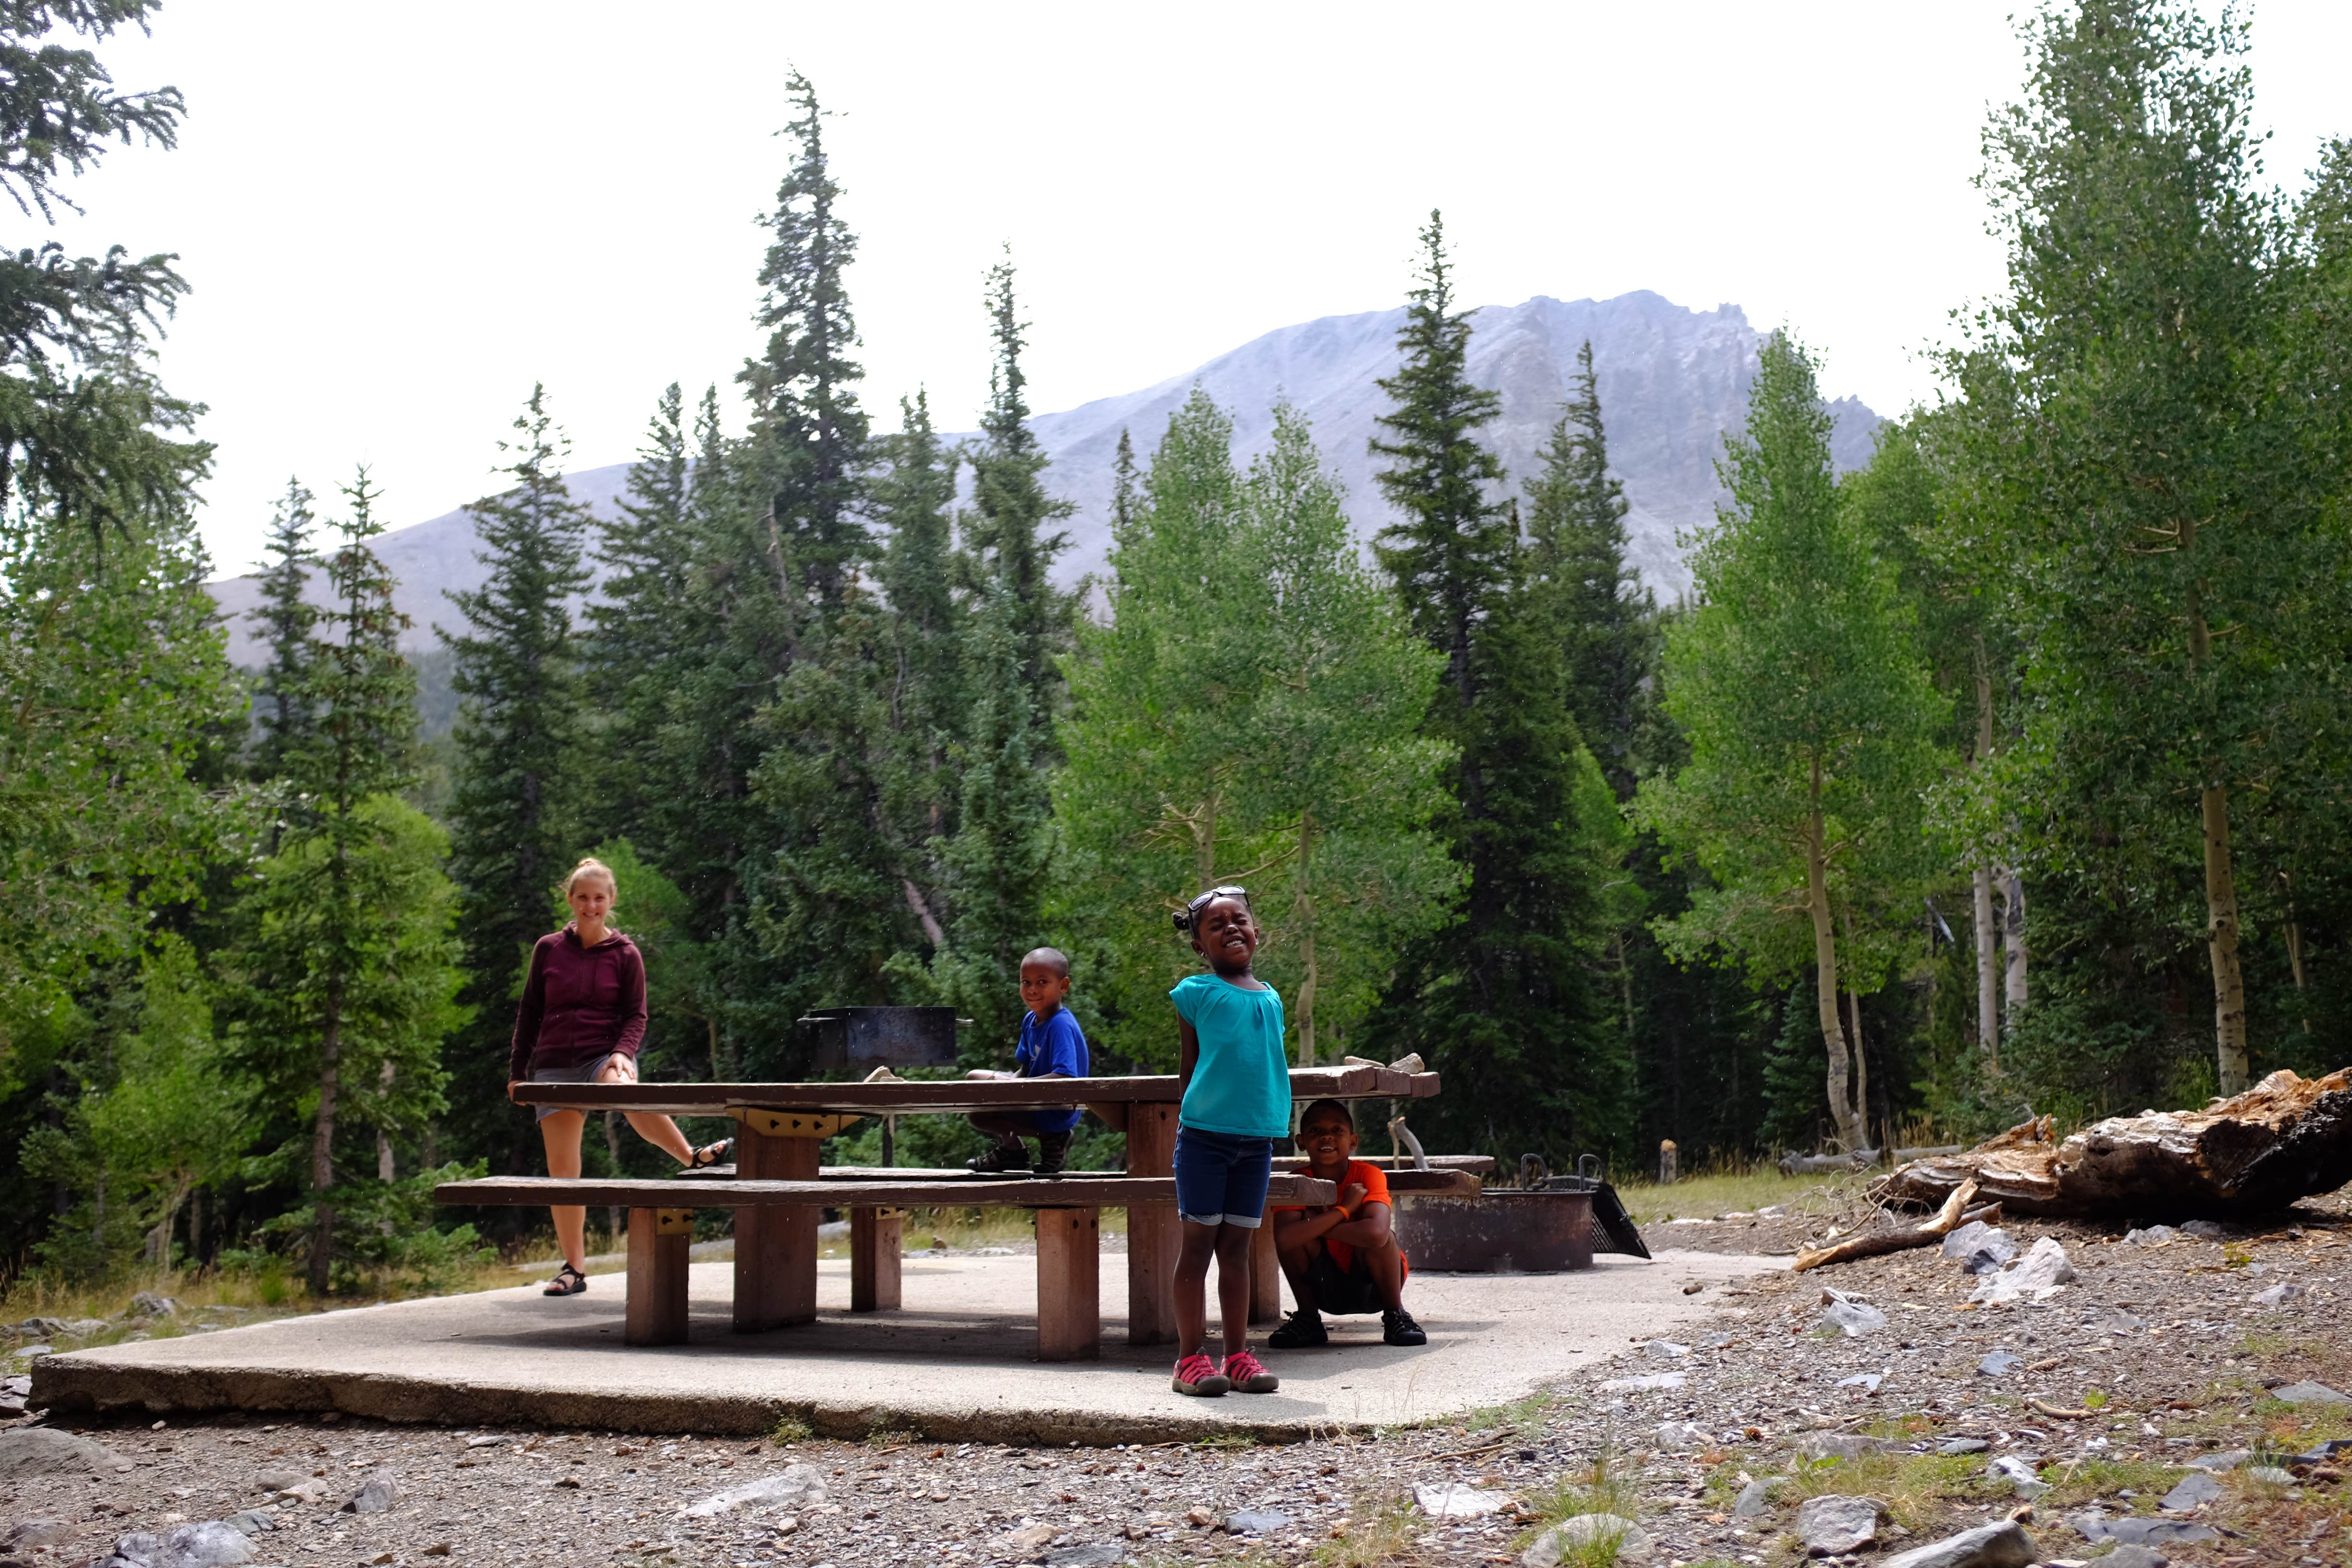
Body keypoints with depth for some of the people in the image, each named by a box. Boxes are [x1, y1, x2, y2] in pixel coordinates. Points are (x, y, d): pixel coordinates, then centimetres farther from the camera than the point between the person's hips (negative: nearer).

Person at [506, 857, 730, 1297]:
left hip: (605, 1056, -2)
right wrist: (517, 1070, 11)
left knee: (628, 1093, -40)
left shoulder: (625, 954, 3)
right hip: (555, 1064, 3)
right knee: (561, 1167, 0)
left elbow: (636, 1015, 2)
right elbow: (529, 1012, 12)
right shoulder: (549, 949, 7)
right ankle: (574, 1268, 7)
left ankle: (692, 1157, -39)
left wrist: (623, 1053, -17)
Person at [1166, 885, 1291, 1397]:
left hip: (1258, 1138, 4)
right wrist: (1196, 1116, 3)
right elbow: (1188, 1068, 3)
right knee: (1198, 1243, 1)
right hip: (1205, 1135, -4)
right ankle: (1191, 1356, 7)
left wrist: (1273, 1118, 13)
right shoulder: (1196, 992, -2)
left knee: (1237, 1247, 10)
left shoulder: (1271, 999, 13)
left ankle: (1237, 1355, 14)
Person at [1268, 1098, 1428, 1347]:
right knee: (1290, 1223, -23)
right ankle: (1308, 1319, -6)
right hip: (1325, 1290, 2)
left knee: (1378, 1236, -33)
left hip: (1372, 1287, -2)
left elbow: (1376, 1232, -41)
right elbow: (1284, 1239, -34)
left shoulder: (1369, 1176, -19)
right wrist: (1345, 1209, -30)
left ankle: (1396, 1316, -8)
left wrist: (1315, 1226, -28)